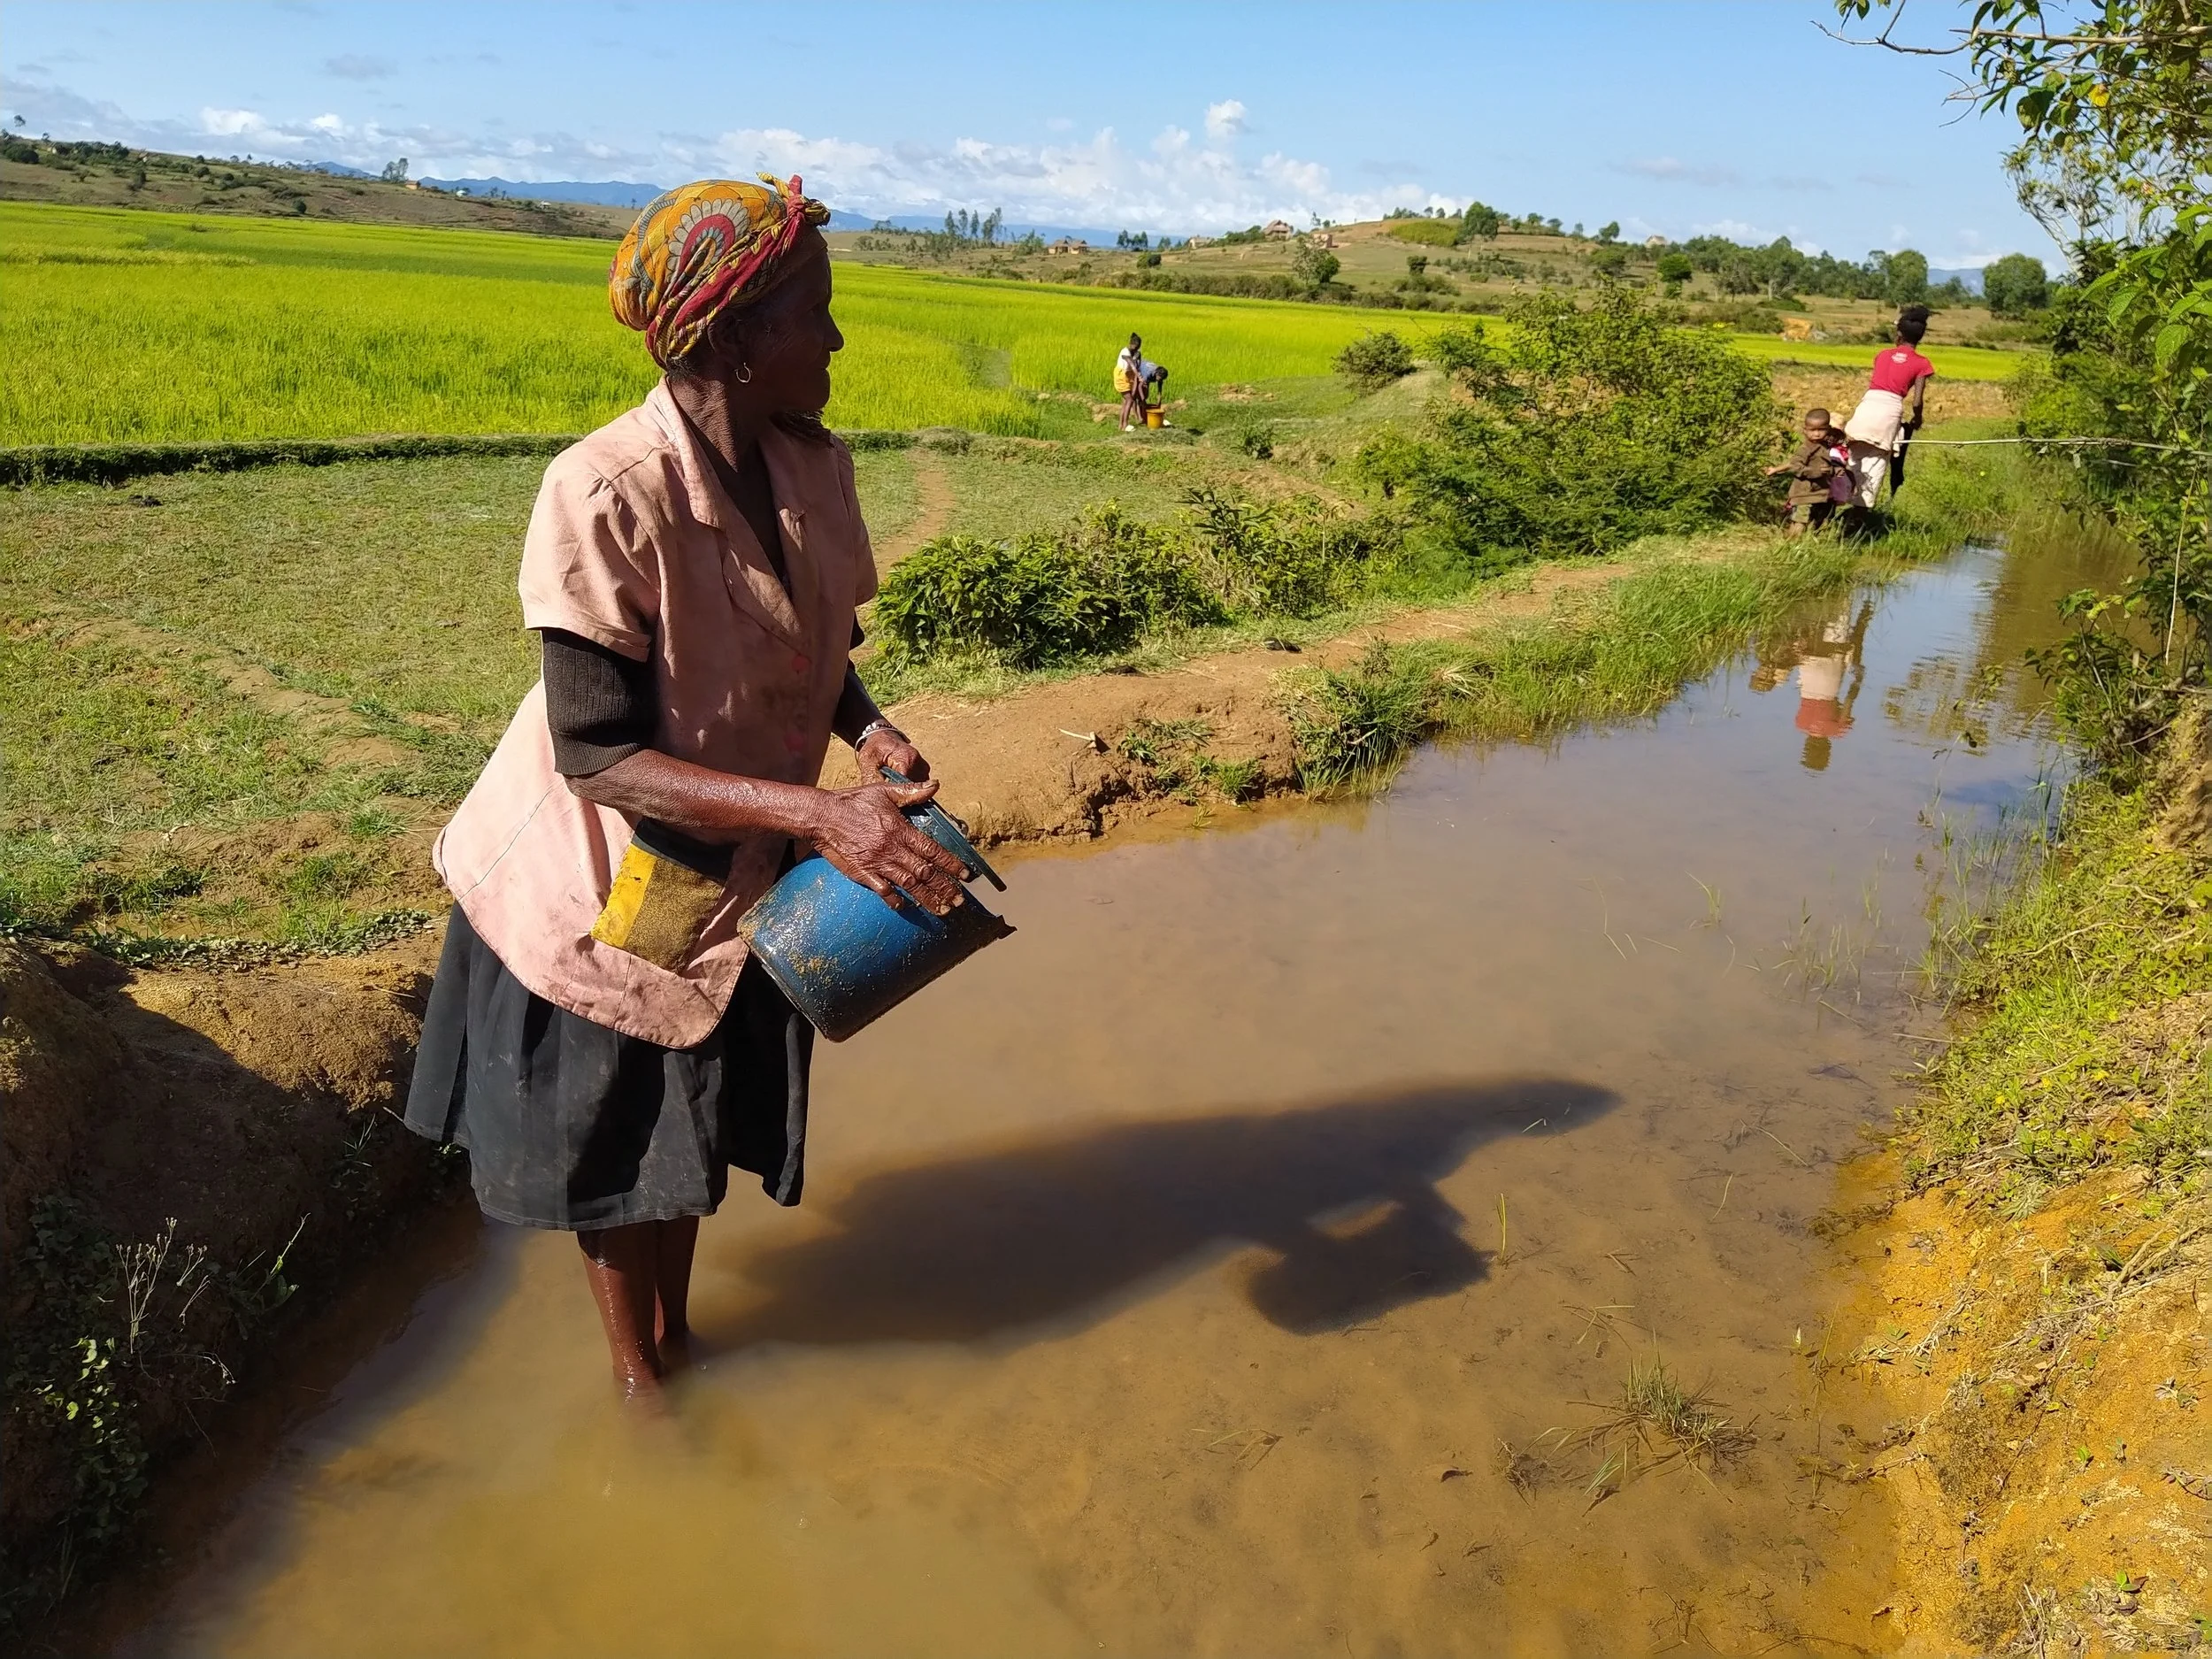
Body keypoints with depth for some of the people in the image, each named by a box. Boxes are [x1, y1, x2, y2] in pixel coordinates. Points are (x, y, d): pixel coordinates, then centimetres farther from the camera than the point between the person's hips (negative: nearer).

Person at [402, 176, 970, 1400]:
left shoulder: (816, 470, -10)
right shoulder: (605, 496, -30)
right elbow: (597, 755, -29)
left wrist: (866, 728, -15)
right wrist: (816, 813, -37)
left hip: (737, 875, 5)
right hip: (606, 885, -5)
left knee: (693, 1126, 22)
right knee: (610, 1145, 16)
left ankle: (673, 1337, 48)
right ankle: (637, 1381, 41)